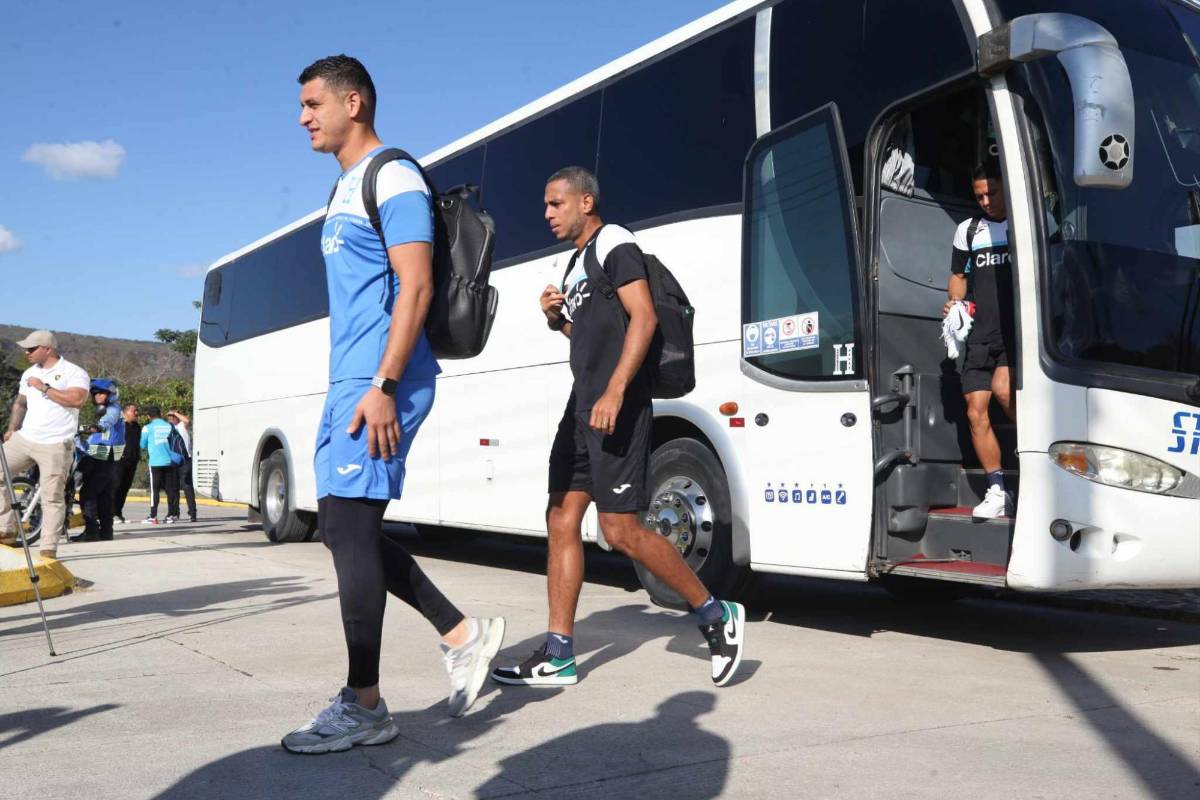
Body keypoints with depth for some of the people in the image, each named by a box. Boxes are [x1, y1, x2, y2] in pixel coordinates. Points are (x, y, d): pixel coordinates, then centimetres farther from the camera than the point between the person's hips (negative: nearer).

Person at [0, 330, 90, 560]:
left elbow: (78, 399, -24)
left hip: (55, 445, -7)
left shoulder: (73, 372, -6)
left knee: (53, 498, -6)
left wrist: (44, 387, -18)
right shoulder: (29, 373, 17)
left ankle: (49, 549, -1)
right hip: (24, 439, 7)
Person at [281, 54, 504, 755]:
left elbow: (415, 287, -17)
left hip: (378, 383, -10)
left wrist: (383, 387, -23)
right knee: (347, 528, 10)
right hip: (350, 383, 10)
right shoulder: (347, 187, 21)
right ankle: (464, 636, 17)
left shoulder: (393, 178, -8)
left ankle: (365, 708, 2)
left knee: (349, 529, -8)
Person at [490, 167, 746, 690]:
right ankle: (557, 656, 9)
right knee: (561, 522, 5)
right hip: (582, 407, 10)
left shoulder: (613, 244, -6)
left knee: (621, 531, -11)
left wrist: (615, 391, -27)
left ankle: (717, 616, 6)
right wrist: (556, 318, 10)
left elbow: (643, 317, -18)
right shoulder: (576, 263, 22)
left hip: (616, 408, -10)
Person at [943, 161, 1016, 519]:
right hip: (980, 336, 4)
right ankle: (997, 492, 10)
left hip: (1018, 331, -4)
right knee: (976, 412, -1)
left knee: (1002, 388, -28)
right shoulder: (968, 230, 15)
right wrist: (954, 302, 0)